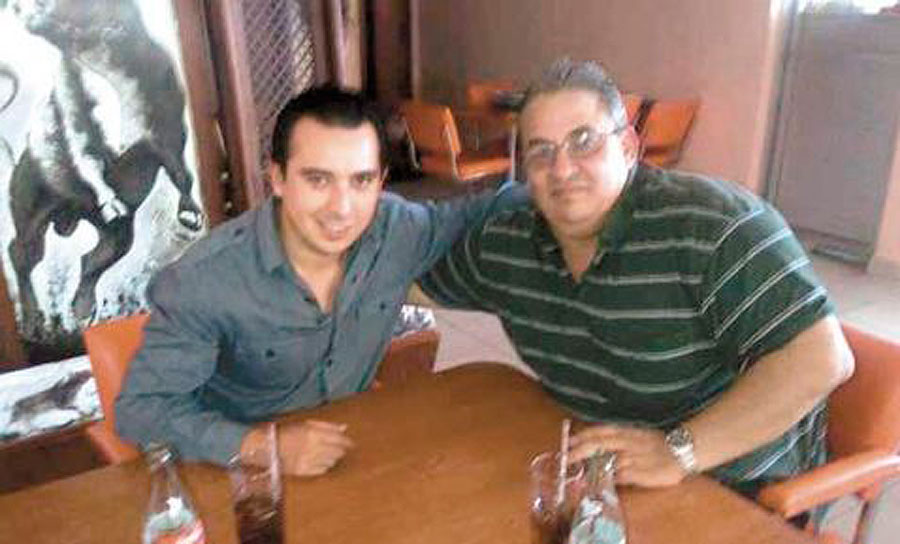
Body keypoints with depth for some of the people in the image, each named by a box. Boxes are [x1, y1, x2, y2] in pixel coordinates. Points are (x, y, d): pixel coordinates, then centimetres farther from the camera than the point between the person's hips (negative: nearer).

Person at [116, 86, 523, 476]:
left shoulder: (397, 228, -12)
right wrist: (260, 445, -30)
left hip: (353, 448, 3)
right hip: (241, 478, -2)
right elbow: (141, 409, -18)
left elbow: (468, 217, 8)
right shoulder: (206, 279, -24)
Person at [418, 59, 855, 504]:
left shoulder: (712, 224, -22)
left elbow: (824, 359, -25)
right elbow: (427, 275, 16)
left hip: (736, 487, -5)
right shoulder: (504, 241, -3)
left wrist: (679, 451, -27)